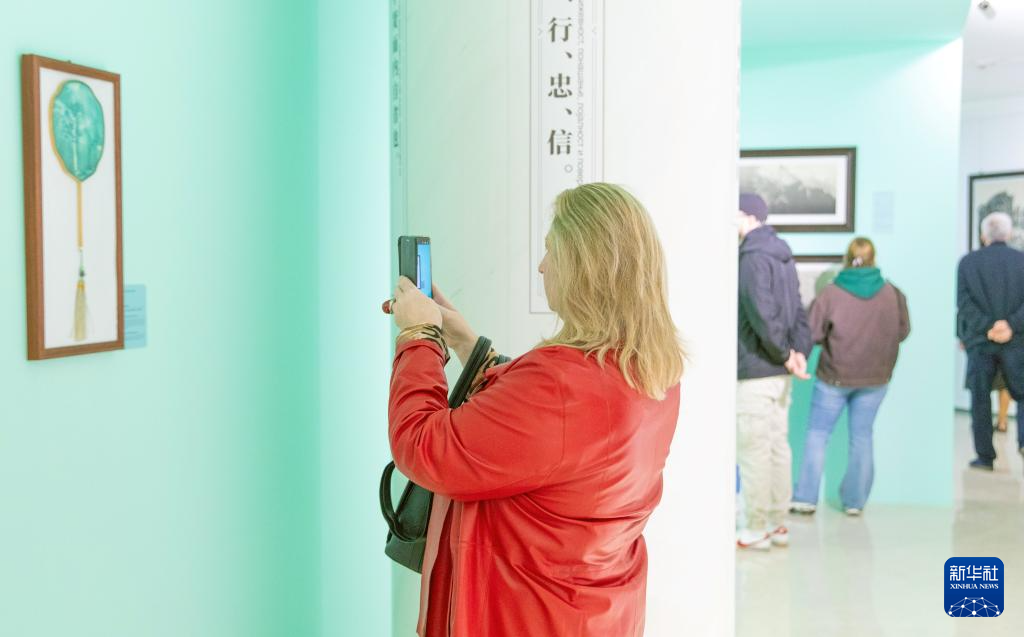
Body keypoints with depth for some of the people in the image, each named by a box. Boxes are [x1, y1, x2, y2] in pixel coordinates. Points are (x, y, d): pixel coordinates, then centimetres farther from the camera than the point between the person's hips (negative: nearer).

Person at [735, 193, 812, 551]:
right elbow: (799, 311, 12)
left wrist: (784, 354, -11)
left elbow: (762, 315, -22)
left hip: (754, 372, -9)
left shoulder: (752, 257, -15)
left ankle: (756, 530, 7)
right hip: (780, 372, 9)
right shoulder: (782, 255, 14)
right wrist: (799, 352, 2)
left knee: (752, 452, -1)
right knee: (778, 446, 14)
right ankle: (778, 524, 23)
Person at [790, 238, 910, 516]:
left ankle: (805, 497, 6)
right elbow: (902, 331, 4)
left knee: (817, 433, 8)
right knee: (862, 437, 13)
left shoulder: (831, 292, -15)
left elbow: (812, 333, -12)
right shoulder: (892, 293, -6)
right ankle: (855, 501, 18)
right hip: (875, 378, 3)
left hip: (835, 376, -2)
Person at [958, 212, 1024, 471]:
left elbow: (964, 301, -8)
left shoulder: (968, 262, 2)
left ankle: (985, 456, 8)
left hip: (979, 341, 0)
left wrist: (987, 328, -11)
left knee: (980, 400, 7)